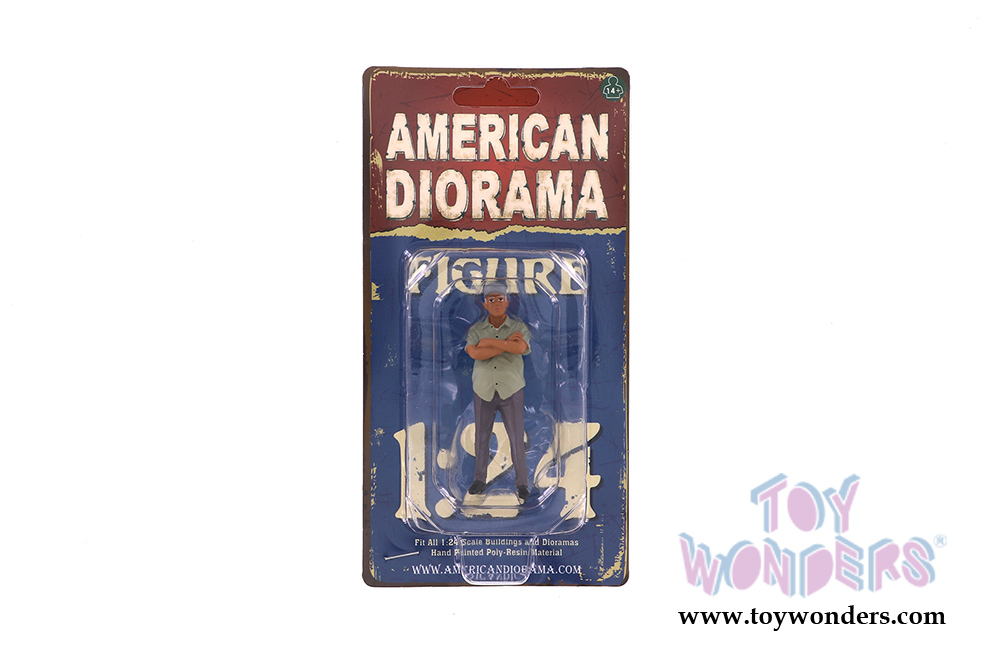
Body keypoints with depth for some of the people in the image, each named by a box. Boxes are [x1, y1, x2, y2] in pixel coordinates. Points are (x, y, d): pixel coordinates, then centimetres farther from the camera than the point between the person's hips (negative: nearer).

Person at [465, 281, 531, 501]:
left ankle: (522, 482, 12)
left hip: (511, 391, -1)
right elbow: (474, 353, -15)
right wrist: (507, 344, -17)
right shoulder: (476, 330, 4)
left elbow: (521, 348, -20)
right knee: (481, 437, 8)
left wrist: (490, 342, -14)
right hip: (483, 391, 1)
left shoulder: (519, 327, 1)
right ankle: (479, 480, 22)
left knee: (517, 438, 0)